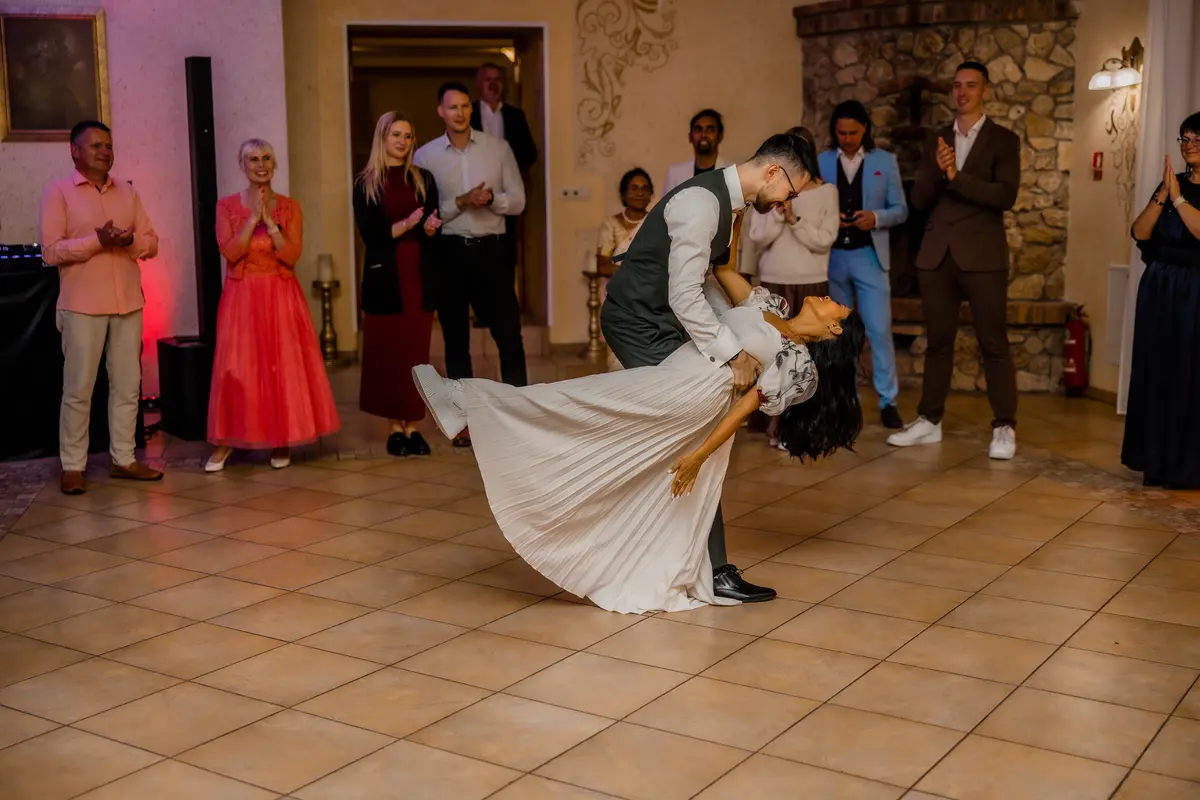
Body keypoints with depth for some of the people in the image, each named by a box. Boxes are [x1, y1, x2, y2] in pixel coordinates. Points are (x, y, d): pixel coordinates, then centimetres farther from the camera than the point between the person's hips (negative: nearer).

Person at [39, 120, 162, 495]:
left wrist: (130, 240, -12)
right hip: (82, 305, -5)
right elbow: (51, 251, -10)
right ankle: (73, 466, 7)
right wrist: (97, 240, -21)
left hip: (128, 303, 5)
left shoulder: (127, 192, 12)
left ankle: (123, 458, 17)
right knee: (78, 389, 0)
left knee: (127, 385, 8)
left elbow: (152, 242, 10)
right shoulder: (57, 191, -2)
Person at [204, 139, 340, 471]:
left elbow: (292, 255, -7)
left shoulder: (289, 207, 5)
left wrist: (269, 220, -14)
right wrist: (253, 217, -14)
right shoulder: (227, 206, 3)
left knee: (284, 365, 0)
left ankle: (282, 440, 11)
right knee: (236, 367, -2)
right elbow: (230, 251, -11)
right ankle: (226, 441, 8)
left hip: (281, 297, 1)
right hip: (242, 297, 0)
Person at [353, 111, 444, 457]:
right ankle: (394, 427, 7)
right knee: (386, 351, -1)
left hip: (419, 274, 2)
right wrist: (405, 225, -18)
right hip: (384, 275, -2)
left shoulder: (423, 179, 11)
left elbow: (433, 227, 7)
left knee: (417, 350, 1)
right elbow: (368, 231, -6)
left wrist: (430, 227, -16)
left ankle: (413, 426, 7)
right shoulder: (366, 182, 3)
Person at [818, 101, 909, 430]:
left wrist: (876, 217, -15)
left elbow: (900, 210, 4)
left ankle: (888, 401, 1)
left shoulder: (885, 161, 4)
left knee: (879, 330, -6)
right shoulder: (820, 162, 7)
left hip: (869, 256, -1)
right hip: (832, 257, 2)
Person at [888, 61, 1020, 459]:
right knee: (938, 341, 10)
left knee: (993, 343, -2)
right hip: (936, 253, 4)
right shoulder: (937, 140, 14)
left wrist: (956, 176, -19)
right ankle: (929, 421, 18)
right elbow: (919, 199, 6)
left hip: (981, 254, -4)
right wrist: (937, 171, -13)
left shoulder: (1003, 140, 2)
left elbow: (1006, 195, -12)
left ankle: (1004, 427, 4)